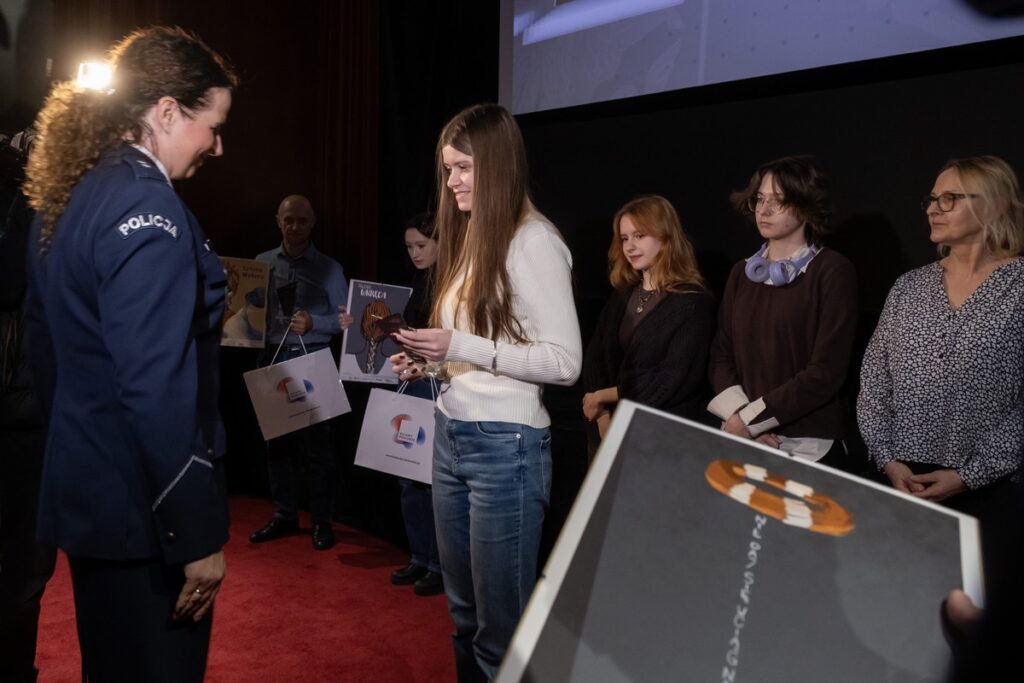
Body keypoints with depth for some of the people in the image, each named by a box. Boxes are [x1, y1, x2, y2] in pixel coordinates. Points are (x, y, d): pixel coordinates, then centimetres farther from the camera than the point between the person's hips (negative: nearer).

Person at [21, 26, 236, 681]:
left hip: (84, 486, 9)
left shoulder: (64, 195, 8)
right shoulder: (147, 207, -21)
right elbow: (158, 390, -26)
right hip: (143, 508, -9)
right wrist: (198, 533, -20)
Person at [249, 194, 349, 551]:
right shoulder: (262, 263, 9)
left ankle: (322, 521, 12)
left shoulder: (329, 268, 2)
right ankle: (284, 516, 22)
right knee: (276, 441, 8)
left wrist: (313, 323, -16)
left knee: (317, 442, 0)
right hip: (273, 358, 3)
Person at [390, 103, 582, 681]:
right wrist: (430, 363, 1)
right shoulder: (472, 237, 12)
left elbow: (565, 362, -18)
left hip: (505, 443, -8)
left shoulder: (533, 241, -13)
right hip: (452, 434, 8)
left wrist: (460, 346, -22)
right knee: (464, 611, 19)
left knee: (502, 624, 7)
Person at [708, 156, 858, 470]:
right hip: (740, 439, 5)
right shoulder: (742, 273, 9)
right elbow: (721, 355, 5)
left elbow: (826, 372, -14)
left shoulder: (833, 271, -7)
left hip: (808, 446, -5)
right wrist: (737, 415, -11)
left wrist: (750, 420, -14)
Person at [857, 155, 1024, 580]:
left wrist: (969, 474, -12)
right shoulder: (909, 286, 8)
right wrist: (888, 459, -5)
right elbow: (873, 378, 6)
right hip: (899, 481, 4)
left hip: (984, 489, -3)